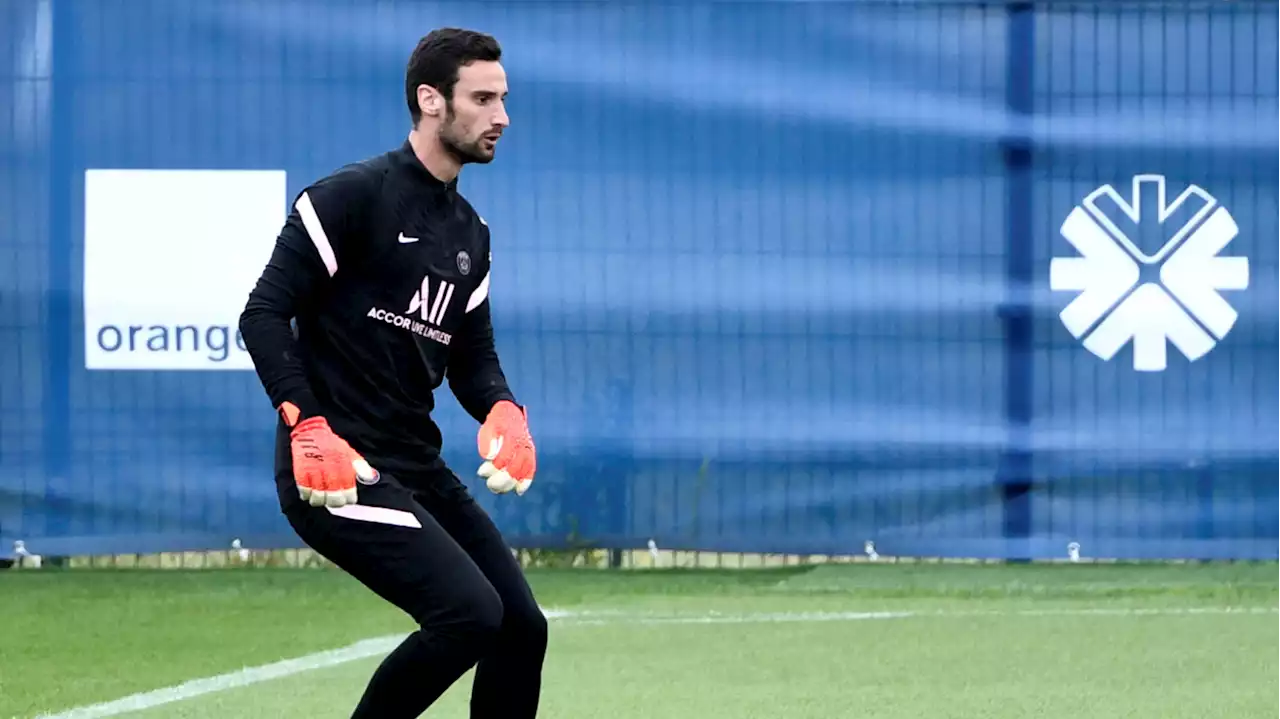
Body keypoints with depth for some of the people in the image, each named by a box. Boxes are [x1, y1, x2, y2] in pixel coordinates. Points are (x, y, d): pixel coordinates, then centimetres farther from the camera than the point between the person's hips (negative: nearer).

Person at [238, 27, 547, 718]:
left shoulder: (470, 233, 16)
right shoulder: (352, 196, -10)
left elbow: (472, 356, 19)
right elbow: (264, 313, -13)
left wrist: (503, 412, -5)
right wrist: (307, 425, -24)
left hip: (417, 470, 9)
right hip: (335, 471, -9)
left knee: (521, 628, 5)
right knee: (470, 612, -20)